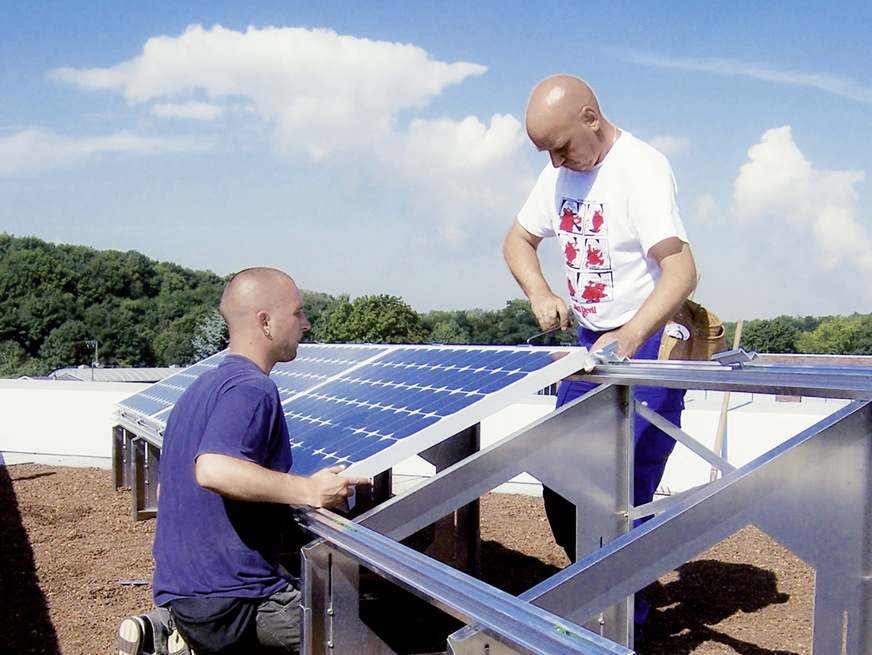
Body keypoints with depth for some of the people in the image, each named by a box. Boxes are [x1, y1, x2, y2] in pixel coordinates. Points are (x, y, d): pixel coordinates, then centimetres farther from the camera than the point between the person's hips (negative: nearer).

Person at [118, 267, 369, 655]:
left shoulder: (201, 387, 14)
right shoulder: (252, 389, -15)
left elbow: (165, 490, 21)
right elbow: (213, 470, -31)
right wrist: (308, 490, -25)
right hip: (232, 605, -9)